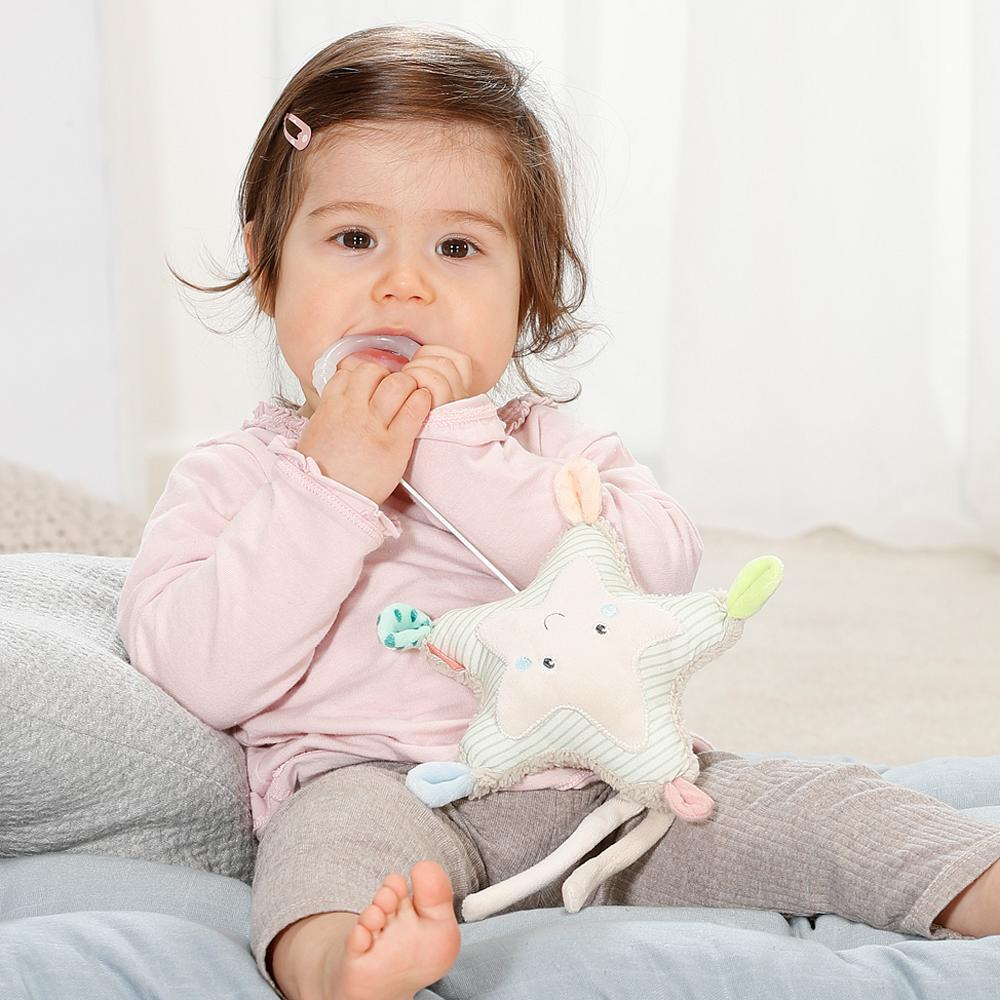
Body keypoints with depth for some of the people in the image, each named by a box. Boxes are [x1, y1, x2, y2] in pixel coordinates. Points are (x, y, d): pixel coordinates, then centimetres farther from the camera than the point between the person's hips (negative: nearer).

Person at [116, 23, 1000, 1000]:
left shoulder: (547, 443, 13)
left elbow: (658, 570, -8)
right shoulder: (229, 475, 7)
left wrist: (452, 445, -13)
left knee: (793, 798, -13)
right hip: (377, 785, -4)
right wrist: (334, 483, -14)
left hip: (601, 783, 4)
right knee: (342, 818, -35)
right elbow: (199, 677, -9)